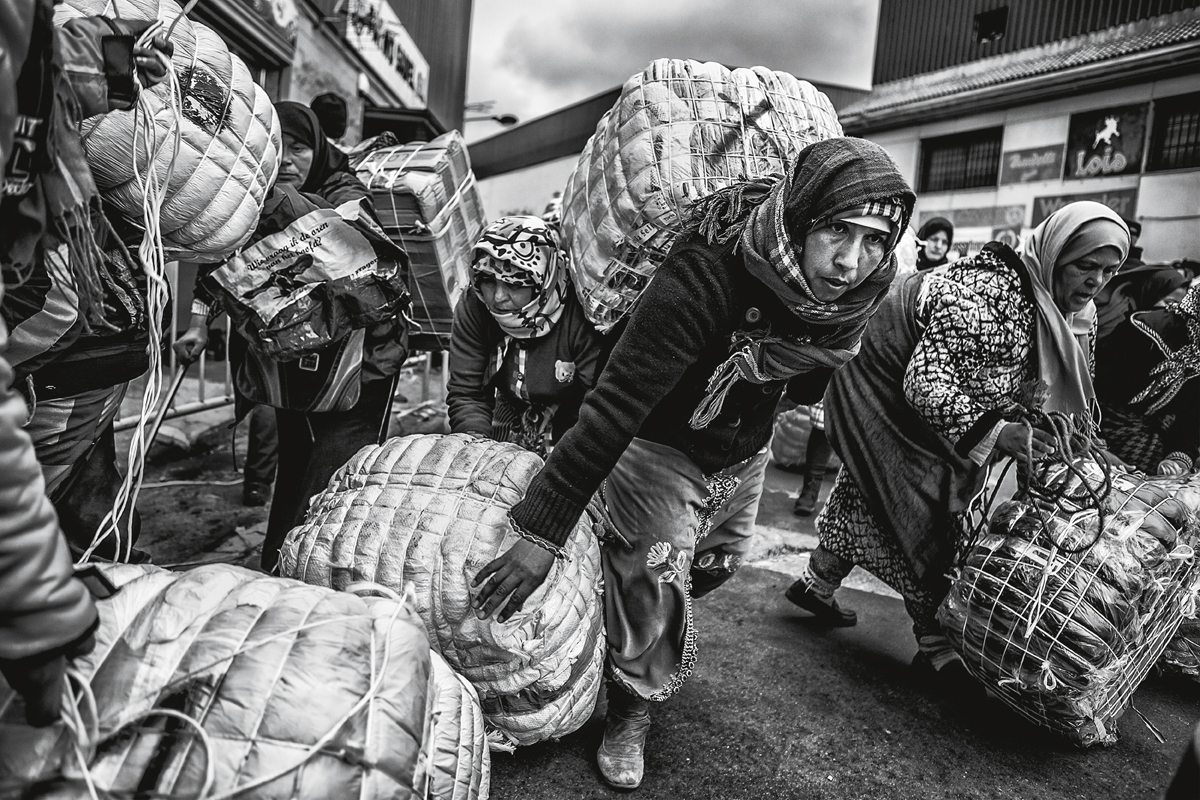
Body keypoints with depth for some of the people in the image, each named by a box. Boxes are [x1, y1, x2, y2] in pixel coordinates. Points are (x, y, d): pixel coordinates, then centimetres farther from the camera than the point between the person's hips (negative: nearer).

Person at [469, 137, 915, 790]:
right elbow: (616, 403, -41)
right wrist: (541, 530, -42)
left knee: (716, 567, 22)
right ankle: (630, 705, 21)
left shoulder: (860, 288, -19)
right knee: (653, 579, -8)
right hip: (659, 442, -6)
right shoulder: (707, 273, -38)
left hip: (743, 454, 7)